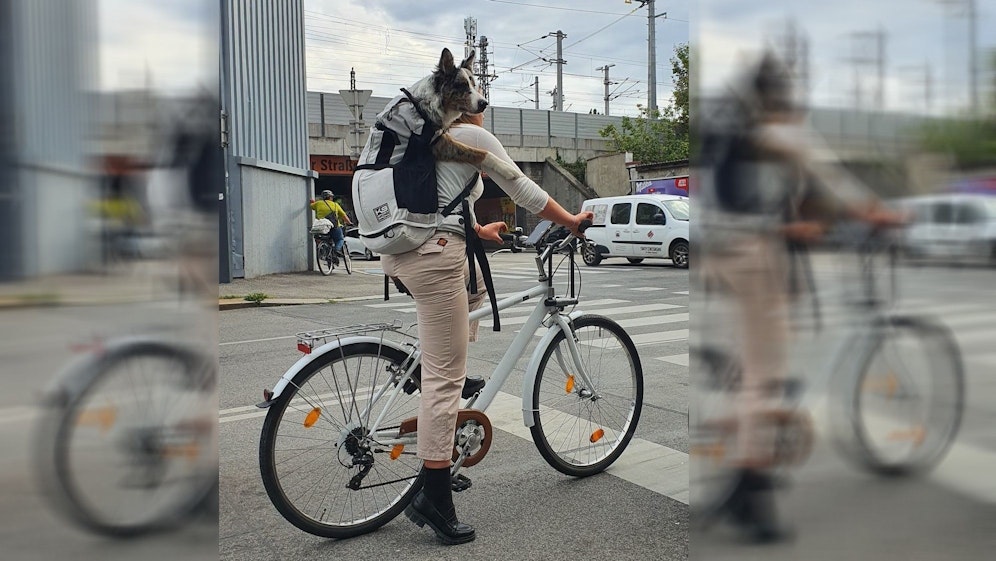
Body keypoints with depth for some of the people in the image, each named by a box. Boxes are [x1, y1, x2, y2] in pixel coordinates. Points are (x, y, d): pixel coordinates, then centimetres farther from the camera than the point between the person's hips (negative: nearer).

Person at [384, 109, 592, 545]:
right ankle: (434, 501, -1)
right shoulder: (473, 135, 0)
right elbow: (524, 191, 2)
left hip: (398, 253, 9)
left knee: (476, 288, 33)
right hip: (433, 257, -9)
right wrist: (571, 221, 17)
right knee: (444, 378, -6)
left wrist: (480, 230, 50)